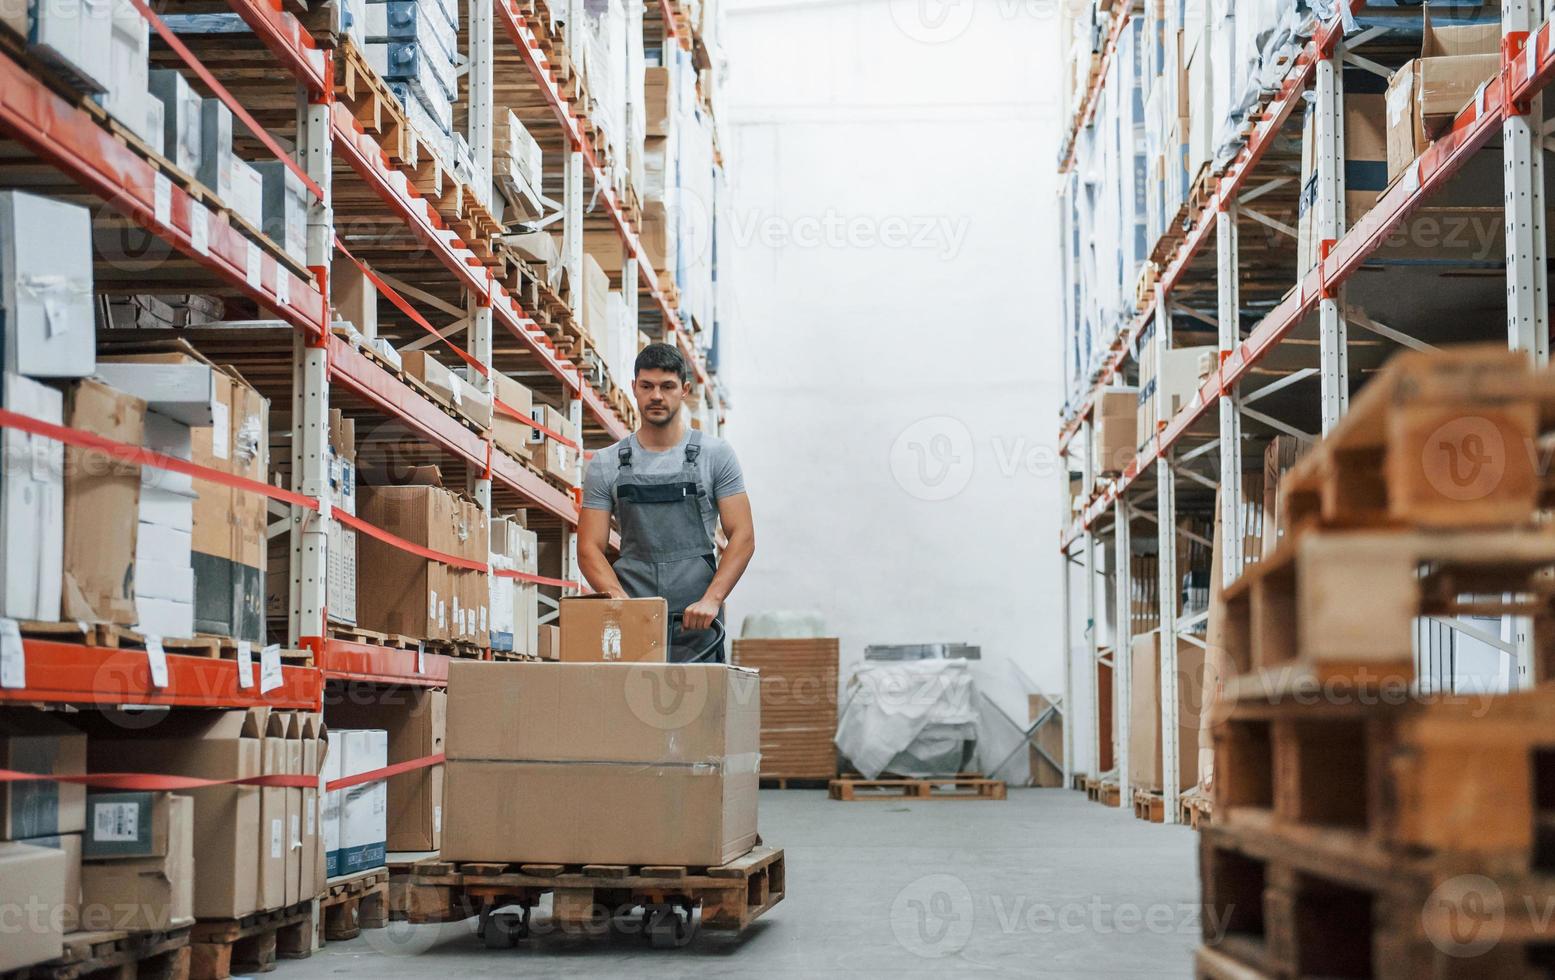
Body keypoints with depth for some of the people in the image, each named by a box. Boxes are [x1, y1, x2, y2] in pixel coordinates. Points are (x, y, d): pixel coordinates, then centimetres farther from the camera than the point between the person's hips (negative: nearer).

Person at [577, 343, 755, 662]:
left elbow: (742, 536, 1)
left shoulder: (715, 454, 6)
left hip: (696, 627, -1)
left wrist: (711, 599, -14)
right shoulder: (605, 465, 9)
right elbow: (590, 549, 4)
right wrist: (622, 602, -14)